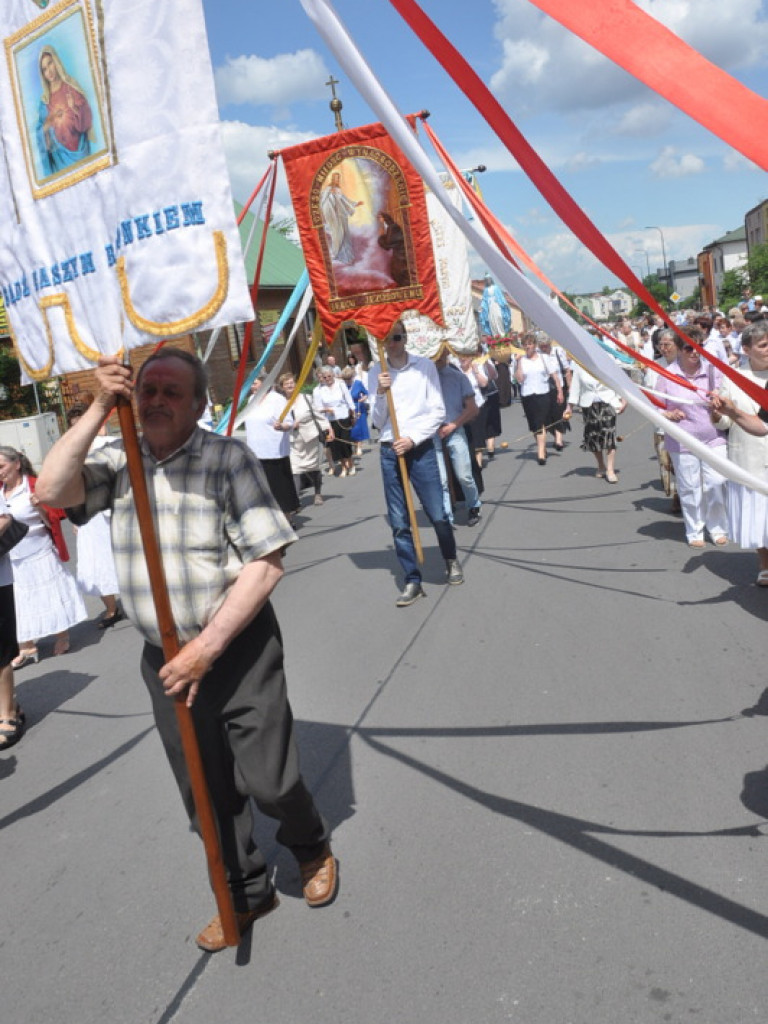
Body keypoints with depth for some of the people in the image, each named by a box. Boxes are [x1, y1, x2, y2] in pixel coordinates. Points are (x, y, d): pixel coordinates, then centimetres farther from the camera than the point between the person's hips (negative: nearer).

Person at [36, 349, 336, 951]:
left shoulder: (228, 458, -12)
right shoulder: (119, 463, 4)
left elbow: (266, 562, -17)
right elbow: (53, 490, -13)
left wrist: (207, 647, -20)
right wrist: (99, 409, -17)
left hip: (240, 647, -4)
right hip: (165, 658, 5)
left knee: (267, 780, 0)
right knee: (207, 793, 15)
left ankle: (313, 849, 35)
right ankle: (247, 893, 38)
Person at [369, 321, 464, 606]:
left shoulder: (425, 366, 1)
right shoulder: (377, 373, 6)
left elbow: (437, 412, -1)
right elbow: (378, 421, 4)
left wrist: (412, 438, -11)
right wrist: (380, 393, -12)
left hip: (421, 448, -2)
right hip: (389, 452, 2)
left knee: (438, 515, -2)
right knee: (399, 522, 1)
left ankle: (451, 561, 27)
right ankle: (412, 581, 10)